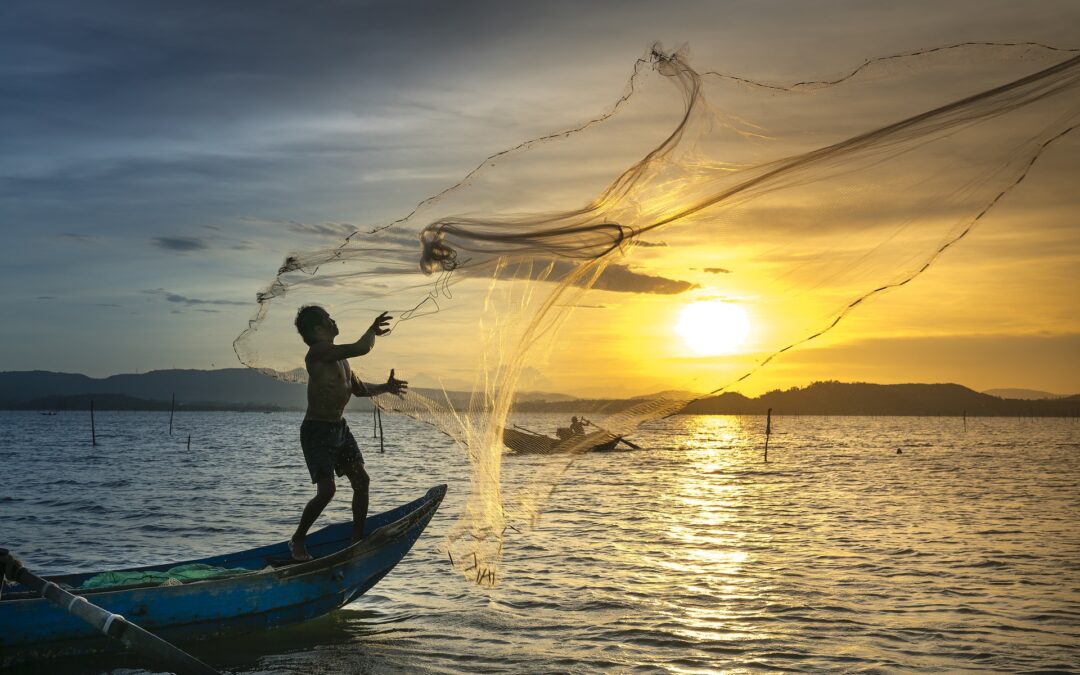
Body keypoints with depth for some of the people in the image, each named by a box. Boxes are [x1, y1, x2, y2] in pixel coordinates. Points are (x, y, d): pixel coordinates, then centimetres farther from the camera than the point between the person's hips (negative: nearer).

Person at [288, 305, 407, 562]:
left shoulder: (339, 357, 12)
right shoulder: (318, 352, -19)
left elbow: (358, 388, 24)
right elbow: (361, 348, -28)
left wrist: (385, 388, 12)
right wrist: (373, 330, -11)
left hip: (339, 428, 9)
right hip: (316, 431, -9)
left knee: (361, 480, 6)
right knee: (327, 489, -15)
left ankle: (357, 539, 17)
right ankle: (297, 541, 5)